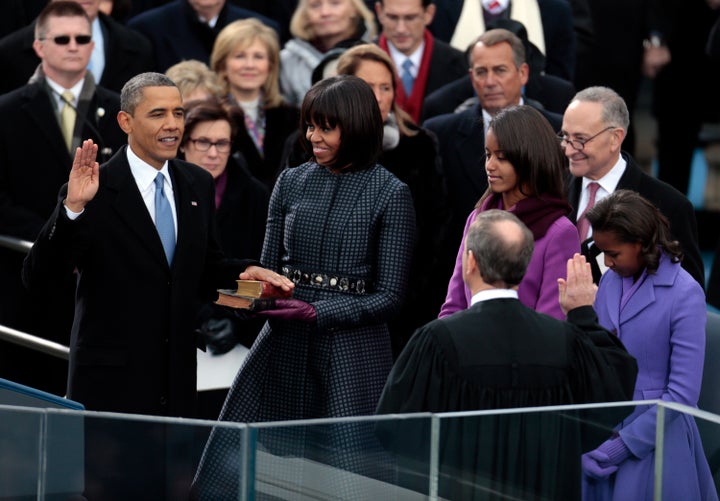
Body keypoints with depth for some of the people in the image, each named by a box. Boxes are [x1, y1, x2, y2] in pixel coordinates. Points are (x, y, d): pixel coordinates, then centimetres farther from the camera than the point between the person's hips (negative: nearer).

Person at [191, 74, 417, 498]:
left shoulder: (390, 195, -5)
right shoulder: (291, 182, 8)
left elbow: (390, 296, -7)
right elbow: (270, 268, 14)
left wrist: (317, 312, -18)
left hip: (353, 355, -4)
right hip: (283, 348, 4)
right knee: (235, 464, 0)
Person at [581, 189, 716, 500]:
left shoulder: (685, 295, -12)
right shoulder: (610, 280, 5)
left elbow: (682, 394, -14)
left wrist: (622, 446, -14)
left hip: (653, 444, -5)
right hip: (601, 436, 5)